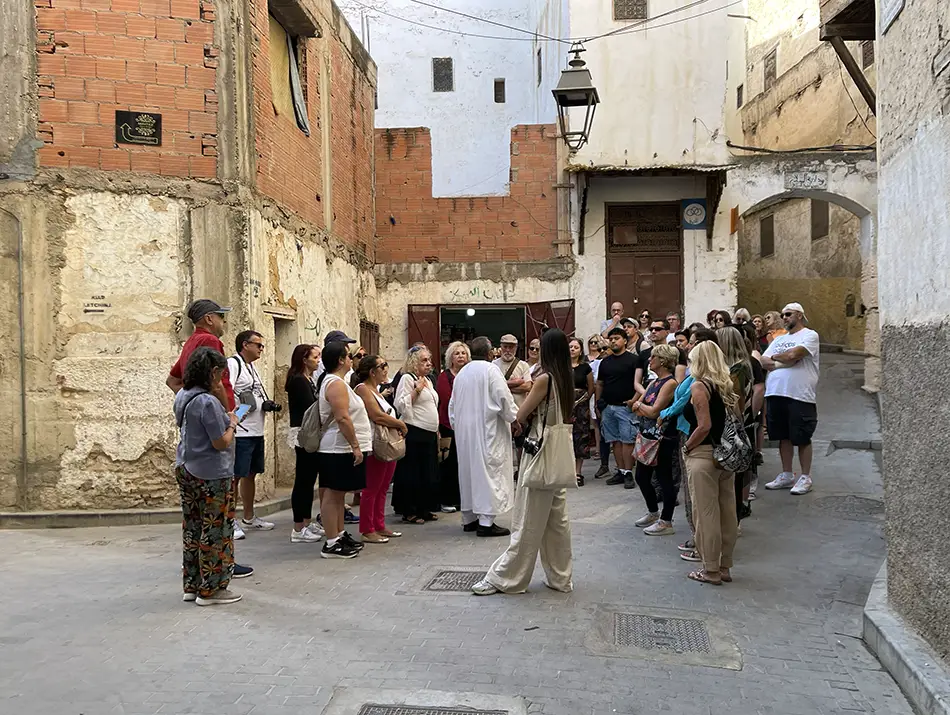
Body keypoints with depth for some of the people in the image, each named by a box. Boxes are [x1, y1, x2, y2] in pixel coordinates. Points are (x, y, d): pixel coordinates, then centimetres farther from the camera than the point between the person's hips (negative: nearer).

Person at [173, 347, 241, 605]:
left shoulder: (182, 396, 7)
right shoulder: (208, 402, -21)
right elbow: (221, 443, -20)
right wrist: (232, 423, -3)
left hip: (185, 469, 9)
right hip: (211, 475, -9)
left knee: (192, 528, 15)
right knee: (215, 532, 1)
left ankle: (192, 585, 24)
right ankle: (211, 590, 9)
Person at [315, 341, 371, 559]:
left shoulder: (332, 381, 17)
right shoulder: (336, 383, -16)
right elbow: (343, 419, -24)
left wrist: (355, 446, 22)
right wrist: (355, 446, -21)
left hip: (340, 449, 11)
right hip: (340, 449, -11)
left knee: (338, 494, 16)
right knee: (333, 494, -6)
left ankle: (341, 535, 25)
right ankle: (331, 544, -2)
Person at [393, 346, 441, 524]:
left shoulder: (428, 381, 19)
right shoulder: (407, 378, -7)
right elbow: (401, 405, -17)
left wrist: (436, 430, 21)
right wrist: (417, 390, -18)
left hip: (429, 434, 9)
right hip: (414, 433, -9)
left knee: (428, 473, 11)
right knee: (412, 473, -4)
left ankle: (424, 509, 20)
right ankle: (409, 511, 3)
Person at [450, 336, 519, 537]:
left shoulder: (462, 373, 10)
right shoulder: (491, 370, -11)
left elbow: (453, 404, 15)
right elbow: (504, 398, -14)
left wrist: (456, 424, 24)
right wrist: (514, 418, -2)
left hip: (464, 430, 7)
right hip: (487, 429, -7)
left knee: (468, 470, 13)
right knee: (489, 470, -5)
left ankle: (469, 518, 20)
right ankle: (486, 521, -7)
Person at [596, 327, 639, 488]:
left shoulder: (633, 360, -2)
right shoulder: (605, 361, 15)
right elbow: (600, 383, 20)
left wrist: (634, 399, -17)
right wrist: (599, 402, 12)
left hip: (625, 407, -6)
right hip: (608, 407, 6)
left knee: (627, 440, -6)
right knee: (615, 441, 8)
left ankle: (628, 473, -4)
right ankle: (620, 471, 14)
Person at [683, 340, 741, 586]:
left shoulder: (698, 386, -12)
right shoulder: (727, 386, 8)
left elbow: (704, 426, -20)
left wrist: (687, 447, -8)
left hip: (703, 455, -7)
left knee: (706, 514, 2)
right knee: (727, 512, 12)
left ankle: (711, 570, 10)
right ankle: (724, 566, 23)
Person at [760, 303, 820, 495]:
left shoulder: (809, 335, -2)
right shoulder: (779, 340, 20)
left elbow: (793, 354, -18)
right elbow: (763, 362, 10)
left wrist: (774, 358, 1)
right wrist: (784, 360, -8)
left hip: (800, 395, -6)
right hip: (776, 393, 7)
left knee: (802, 438, 1)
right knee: (784, 436, 13)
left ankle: (805, 478, 11)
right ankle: (787, 475, 23)